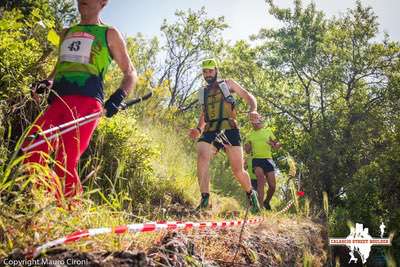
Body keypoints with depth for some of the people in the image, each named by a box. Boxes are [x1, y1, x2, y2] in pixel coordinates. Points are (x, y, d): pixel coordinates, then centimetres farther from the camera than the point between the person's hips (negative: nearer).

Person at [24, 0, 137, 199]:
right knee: (31, 152, -11)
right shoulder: (66, 33, 28)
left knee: (65, 164, -15)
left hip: (86, 103, -5)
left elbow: (130, 73, 12)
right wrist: (47, 82, 13)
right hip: (58, 101, 5)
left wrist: (118, 97, -7)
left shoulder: (109, 34, 14)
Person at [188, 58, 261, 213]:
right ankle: (204, 201, -28)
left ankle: (251, 194, 28)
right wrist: (199, 129, 13)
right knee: (202, 157, -29)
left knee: (238, 171, -2)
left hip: (229, 130, -2)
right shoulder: (203, 92, 22)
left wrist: (253, 110, -12)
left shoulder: (227, 84, 12)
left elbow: (249, 97, 10)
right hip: (210, 132, 3)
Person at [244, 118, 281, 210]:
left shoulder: (268, 131, 13)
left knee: (272, 185, -3)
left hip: (268, 159, 1)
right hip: (256, 159, -1)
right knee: (260, 177, -28)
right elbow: (248, 151, 17)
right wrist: (247, 148, -6)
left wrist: (274, 146, -9)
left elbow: (277, 143, 14)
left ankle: (266, 202, 26)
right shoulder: (250, 135, 14)